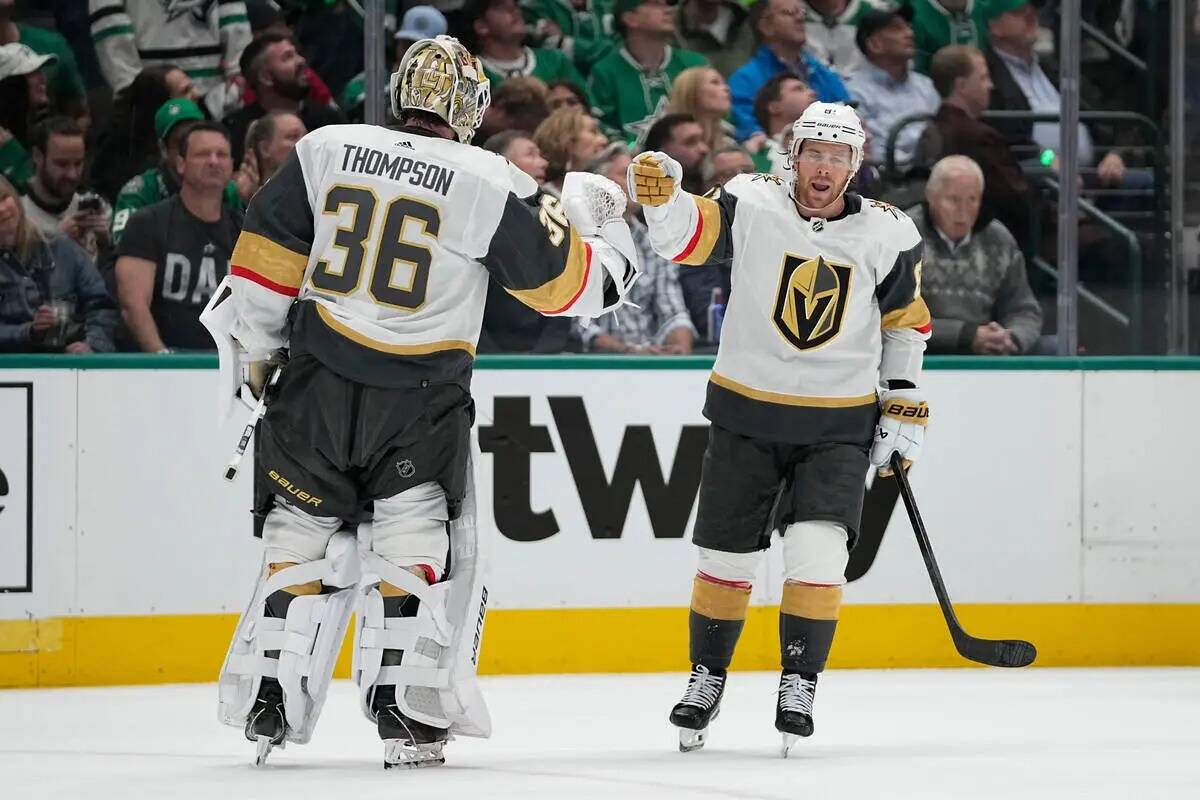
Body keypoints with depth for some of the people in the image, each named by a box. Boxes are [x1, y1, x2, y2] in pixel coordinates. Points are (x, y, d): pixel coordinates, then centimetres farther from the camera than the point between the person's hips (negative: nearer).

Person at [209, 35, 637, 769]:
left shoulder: (326, 151, 1)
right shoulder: (491, 185, -7)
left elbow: (267, 255, 5)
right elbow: (570, 283, 0)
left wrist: (253, 350, 16)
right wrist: (598, 219, 20)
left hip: (317, 384, 3)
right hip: (420, 397, -3)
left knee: (304, 541, 14)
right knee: (415, 551, 8)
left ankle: (268, 704, 13)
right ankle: (404, 713, 1)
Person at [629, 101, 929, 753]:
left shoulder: (887, 235, -3)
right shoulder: (752, 206, -8)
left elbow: (906, 320, 10)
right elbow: (685, 236, -21)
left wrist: (905, 406, 9)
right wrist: (658, 195, -41)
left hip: (838, 426, 0)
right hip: (745, 414, 0)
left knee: (817, 554, -15)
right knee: (726, 558, 7)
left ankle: (799, 685, -1)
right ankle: (707, 679, 27)